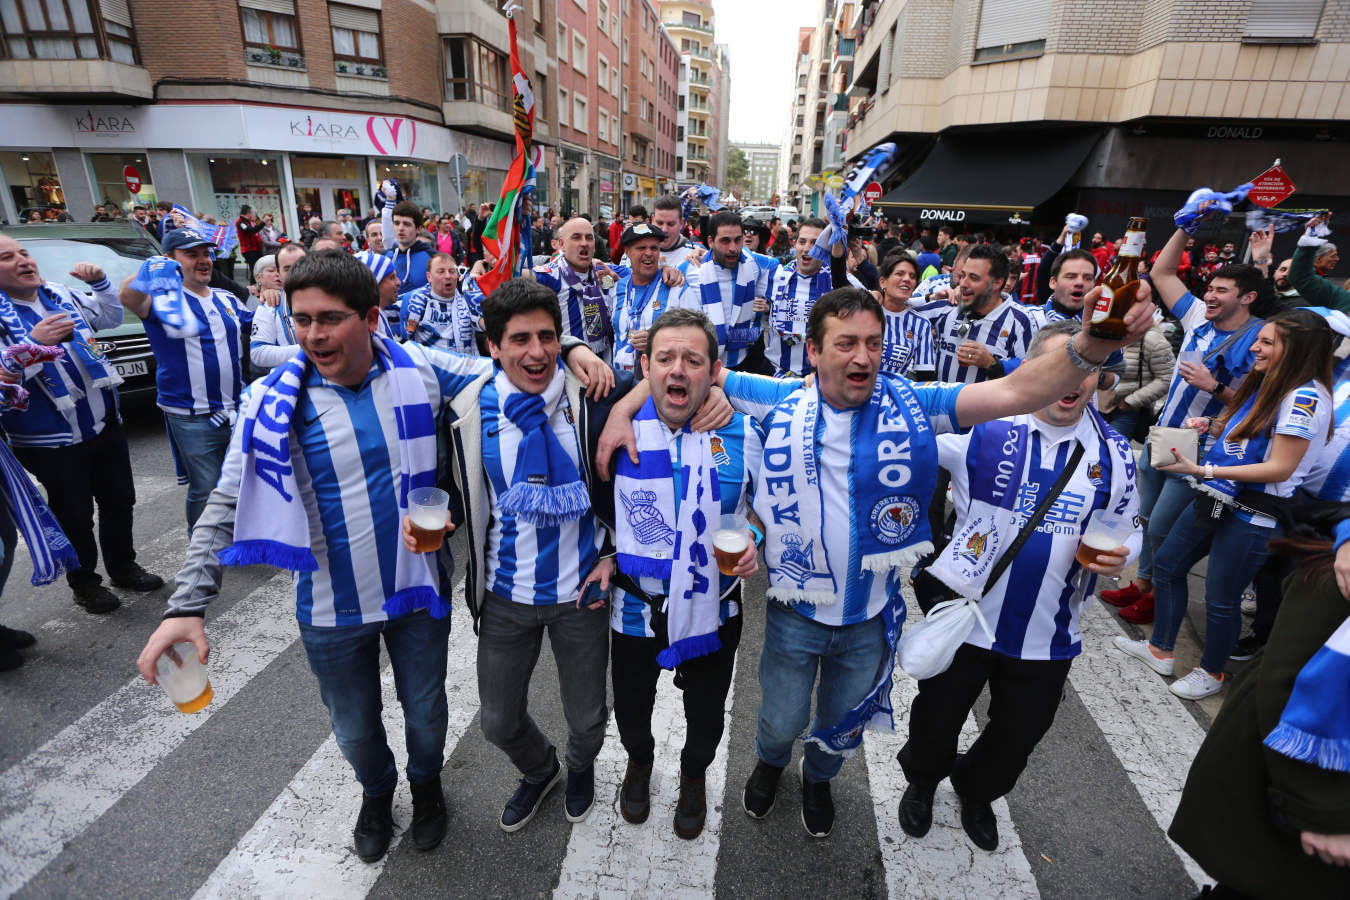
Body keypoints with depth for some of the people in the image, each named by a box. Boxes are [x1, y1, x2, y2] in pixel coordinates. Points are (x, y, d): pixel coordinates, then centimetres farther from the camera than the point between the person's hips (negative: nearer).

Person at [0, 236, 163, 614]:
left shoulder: (60, 293, 6)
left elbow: (112, 318, 21)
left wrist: (100, 282, 5)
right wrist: (34, 342, -28)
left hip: (106, 424, 5)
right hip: (52, 441, -5)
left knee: (119, 501, 16)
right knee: (75, 516, 7)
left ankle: (123, 567, 34)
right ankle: (84, 582, 26)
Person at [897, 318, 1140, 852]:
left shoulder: (1114, 455, -1)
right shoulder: (983, 427, -13)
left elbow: (1131, 525, 11)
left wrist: (1120, 555, -11)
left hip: (1047, 635, 3)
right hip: (962, 617, -3)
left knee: (1019, 737, 23)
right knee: (937, 719, 19)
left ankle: (977, 793, 56)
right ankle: (921, 781, 53)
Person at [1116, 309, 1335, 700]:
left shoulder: (1305, 397, -19)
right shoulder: (1268, 383, 8)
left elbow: (1280, 468, -22)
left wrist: (1202, 471, -27)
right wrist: (1210, 425, 1)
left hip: (1253, 515, -9)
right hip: (1217, 498, 9)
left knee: (1221, 598, 6)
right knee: (1166, 564, 15)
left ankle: (1211, 672, 30)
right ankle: (1160, 650, 32)